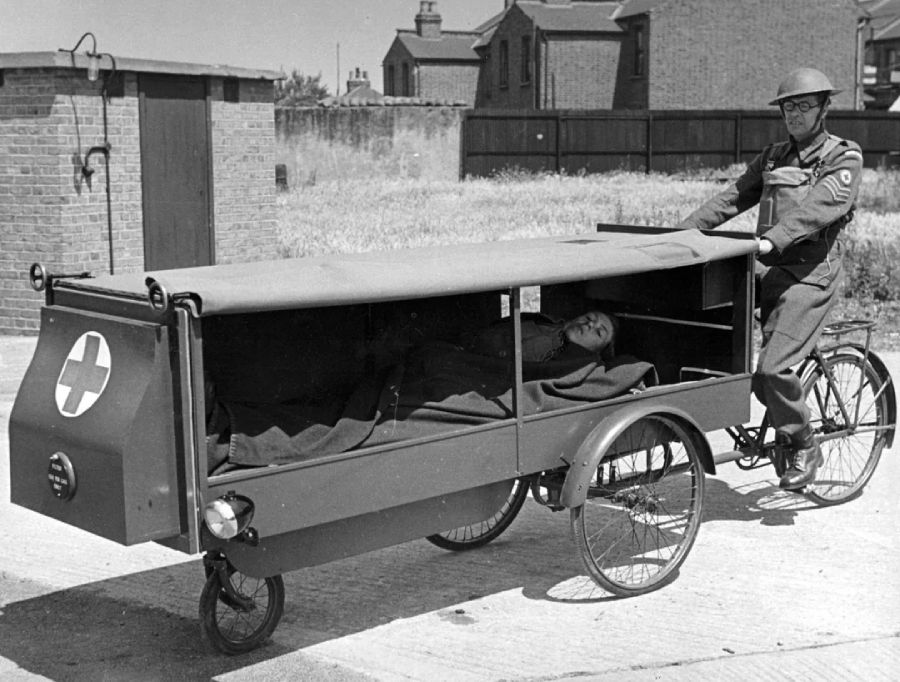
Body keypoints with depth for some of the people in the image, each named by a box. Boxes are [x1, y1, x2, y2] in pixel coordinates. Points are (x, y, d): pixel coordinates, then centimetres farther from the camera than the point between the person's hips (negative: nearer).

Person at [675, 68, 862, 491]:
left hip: (810, 271, -6)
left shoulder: (844, 158, 0)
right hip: (767, 266, 6)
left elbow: (822, 206, -18)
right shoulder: (773, 157, 20)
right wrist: (685, 230, -2)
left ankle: (804, 447, 7)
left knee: (773, 366, -18)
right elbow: (733, 197, 12)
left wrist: (772, 239, -33)